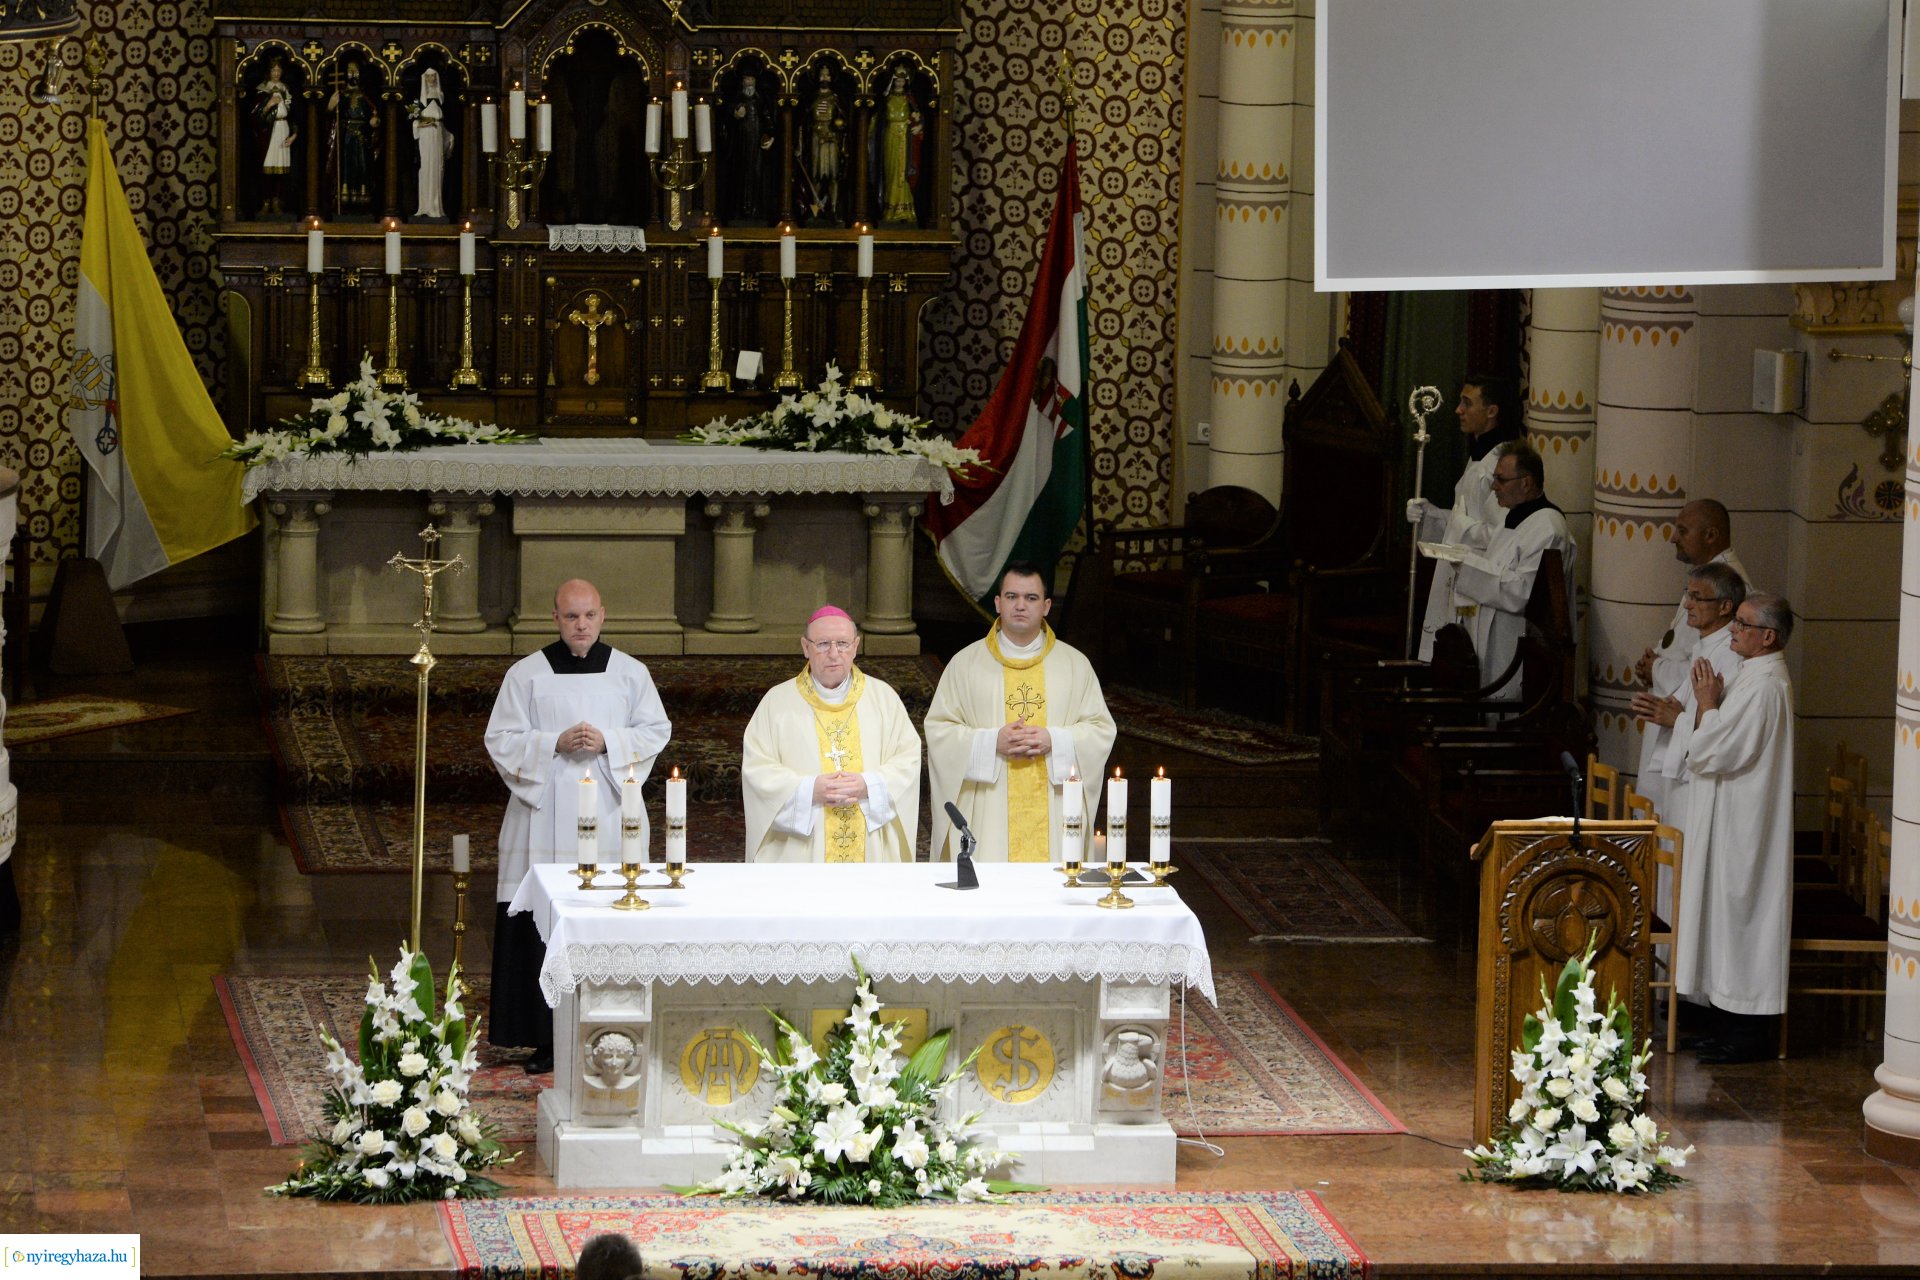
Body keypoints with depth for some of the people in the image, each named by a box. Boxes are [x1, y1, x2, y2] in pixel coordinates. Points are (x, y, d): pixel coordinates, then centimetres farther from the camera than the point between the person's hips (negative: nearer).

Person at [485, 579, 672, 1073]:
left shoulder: (630, 673, 9)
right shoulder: (526, 674, 5)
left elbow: (656, 730, 8)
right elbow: (502, 739, 2)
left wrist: (607, 742, -9)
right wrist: (556, 744, -12)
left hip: (609, 815, 1)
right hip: (544, 819, -1)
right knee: (543, 928, -5)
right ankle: (546, 1037, -1)